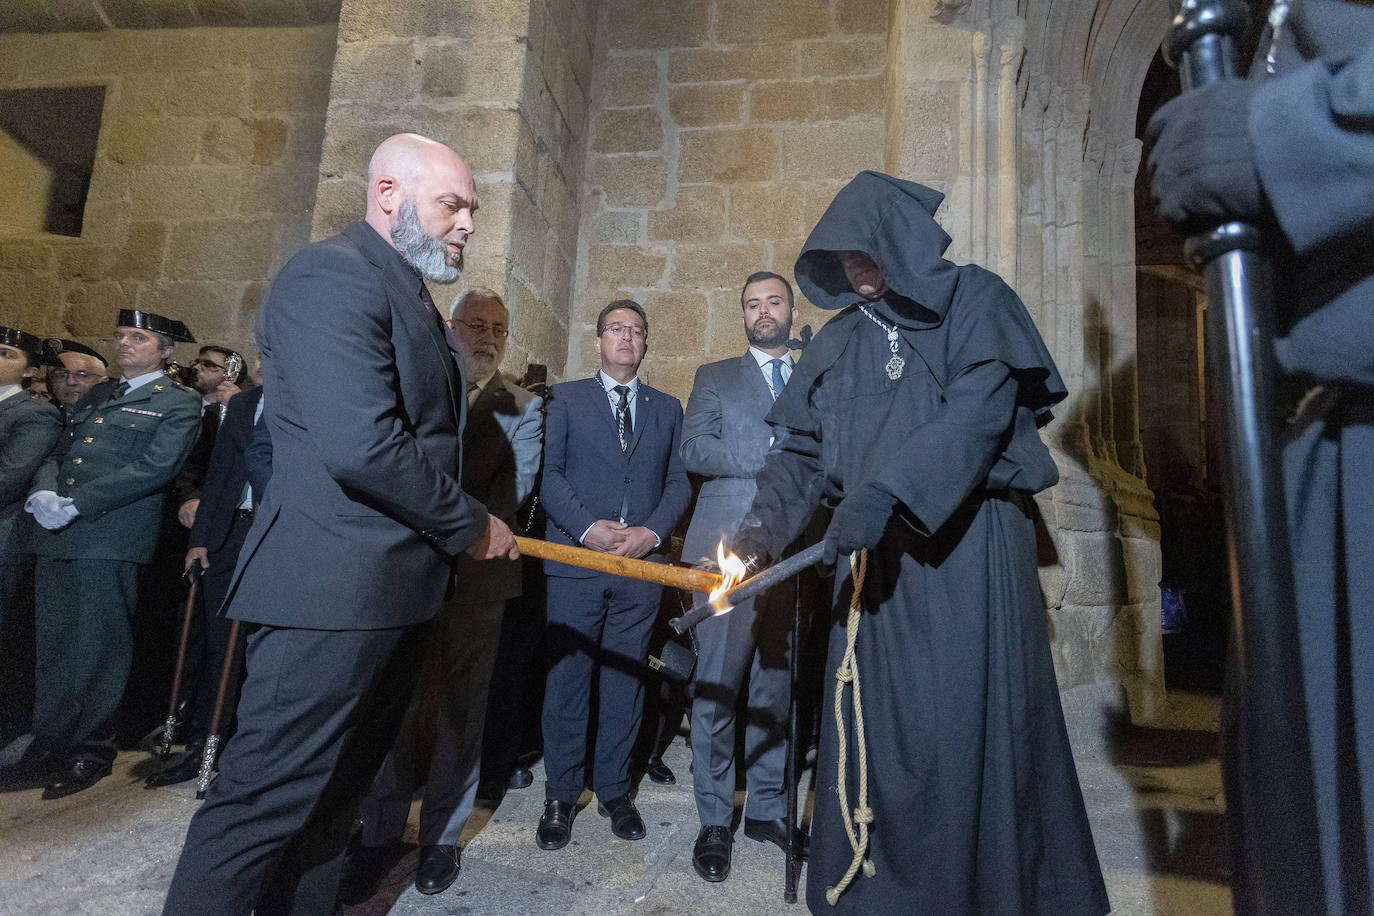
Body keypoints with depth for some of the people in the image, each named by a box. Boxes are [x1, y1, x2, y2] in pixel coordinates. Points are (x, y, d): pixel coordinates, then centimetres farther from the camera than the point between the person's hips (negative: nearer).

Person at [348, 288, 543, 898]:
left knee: (459, 710, 7)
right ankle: (380, 830, 26)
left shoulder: (523, 408, 7)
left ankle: (442, 836, 22)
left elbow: (516, 486, -6)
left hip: (475, 574, -1)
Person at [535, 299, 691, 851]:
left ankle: (613, 788, 25)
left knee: (625, 678, 10)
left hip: (642, 562, 2)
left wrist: (653, 531, -8)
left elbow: (679, 480, 9)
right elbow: (547, 471, -1)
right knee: (567, 678, 4)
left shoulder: (667, 408, 15)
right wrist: (587, 528, -13)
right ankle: (561, 795, 20)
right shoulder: (565, 399, 9)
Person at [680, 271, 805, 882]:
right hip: (729, 551, -2)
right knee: (717, 684, -1)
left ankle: (767, 808, 24)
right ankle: (714, 821, 13)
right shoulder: (715, 377, 11)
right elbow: (694, 451, -4)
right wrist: (780, 453, -11)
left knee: (778, 685, 9)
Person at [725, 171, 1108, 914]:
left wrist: (888, 490, -24)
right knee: (876, 724, 6)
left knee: (971, 720, -2)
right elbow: (805, 442, 11)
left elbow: (981, 402, -12)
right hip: (873, 552, 4)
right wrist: (767, 518, -6)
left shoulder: (973, 299, 4)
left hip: (967, 540, -4)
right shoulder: (840, 338, 18)